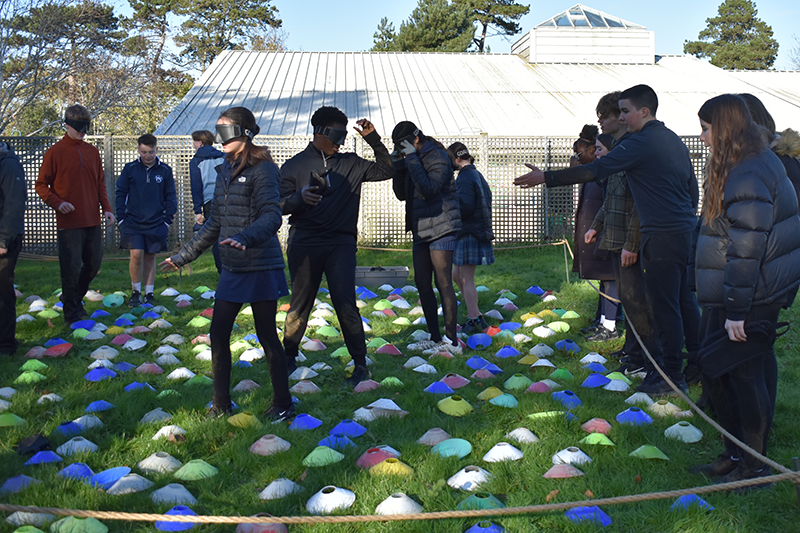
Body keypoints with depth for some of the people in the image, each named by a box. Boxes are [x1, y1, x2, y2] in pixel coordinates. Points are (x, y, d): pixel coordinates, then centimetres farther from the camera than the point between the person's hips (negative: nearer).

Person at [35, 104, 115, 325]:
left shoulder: (92, 152, 11)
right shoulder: (55, 152, -4)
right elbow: (41, 185, -1)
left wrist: (107, 208, 7)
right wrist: (57, 202, -16)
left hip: (93, 221, 5)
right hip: (69, 223, -5)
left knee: (94, 265, 11)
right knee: (71, 269, -2)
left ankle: (75, 298, 33)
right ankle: (72, 313, 12)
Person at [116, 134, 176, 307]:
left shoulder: (165, 171, 3)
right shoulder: (130, 169, 2)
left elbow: (171, 197, 9)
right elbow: (121, 194, 7)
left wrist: (167, 220, 2)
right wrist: (121, 218, 0)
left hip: (156, 223, 1)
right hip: (133, 222, -1)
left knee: (150, 257, 7)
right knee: (136, 255, -9)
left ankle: (149, 293, 17)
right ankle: (135, 292, 7)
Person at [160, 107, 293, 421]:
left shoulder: (261, 170, -11)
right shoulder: (225, 171, 13)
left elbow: (271, 217, -21)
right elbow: (216, 223, 19)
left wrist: (244, 238, -39)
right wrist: (184, 255, 20)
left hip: (260, 268, -8)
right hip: (232, 269, 8)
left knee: (267, 336, 1)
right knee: (218, 334, 7)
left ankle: (283, 404, 17)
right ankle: (221, 404, 20)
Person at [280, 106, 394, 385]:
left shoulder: (351, 164, 12)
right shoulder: (294, 166, 7)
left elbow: (387, 170, 13)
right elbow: (280, 205, 1)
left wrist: (373, 139, 3)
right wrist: (299, 197, -21)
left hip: (341, 244, 0)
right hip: (304, 244, 0)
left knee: (345, 302, -8)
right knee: (300, 304, 7)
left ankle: (360, 364, 0)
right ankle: (288, 357, 25)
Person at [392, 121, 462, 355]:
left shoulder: (437, 156, -12)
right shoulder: (413, 159, 13)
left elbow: (429, 189, -25)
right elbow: (401, 194, 11)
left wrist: (412, 159, -21)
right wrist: (398, 165, -2)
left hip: (441, 228, -9)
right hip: (421, 230, 9)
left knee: (443, 284, -8)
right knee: (422, 283, 9)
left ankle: (451, 341, -3)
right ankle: (435, 337, 18)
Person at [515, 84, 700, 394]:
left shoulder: (640, 143, -13)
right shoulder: (674, 140, 15)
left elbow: (594, 171, -19)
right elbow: (693, 188, 20)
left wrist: (545, 178, -17)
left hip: (662, 237, -9)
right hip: (686, 231, 9)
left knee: (665, 307, -3)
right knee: (685, 302, 16)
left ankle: (672, 376, 4)